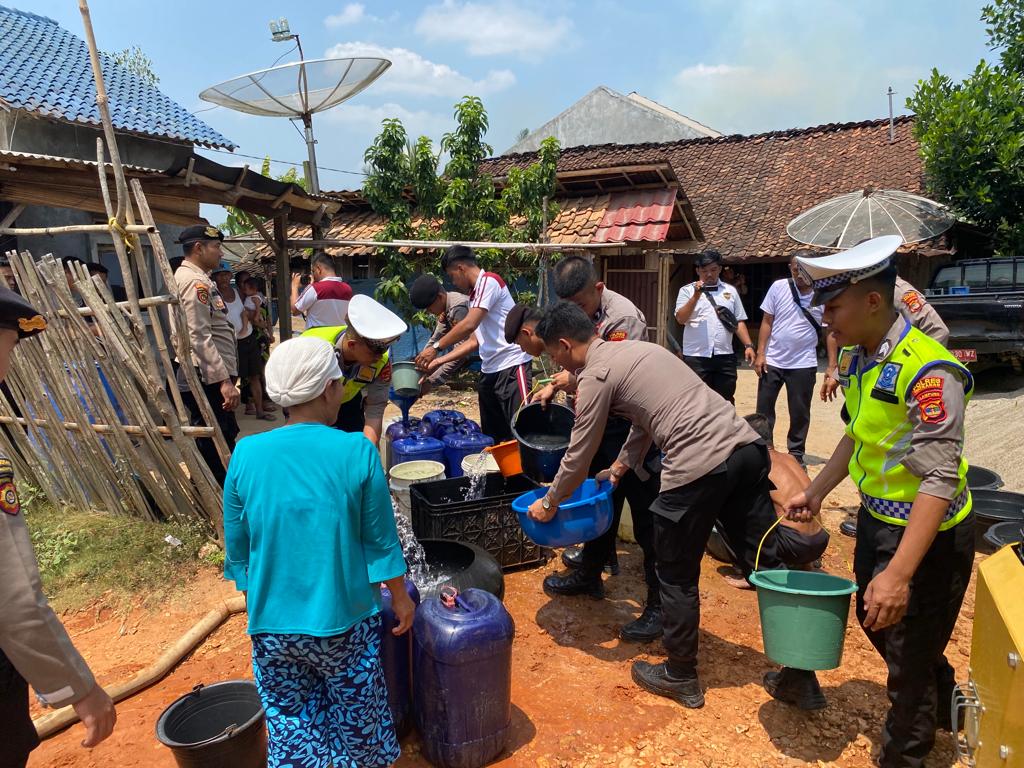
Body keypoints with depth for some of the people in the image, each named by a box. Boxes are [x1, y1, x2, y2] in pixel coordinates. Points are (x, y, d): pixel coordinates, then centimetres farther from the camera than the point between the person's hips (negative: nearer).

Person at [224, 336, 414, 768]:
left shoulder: (246, 455, -10)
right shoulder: (357, 452, -17)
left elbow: (237, 549, 0)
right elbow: (381, 542, -9)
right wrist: (401, 598, 6)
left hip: (273, 624, 2)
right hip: (344, 620, -1)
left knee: (290, 725, 21)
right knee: (354, 717, 21)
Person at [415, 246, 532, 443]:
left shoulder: (489, 281, -9)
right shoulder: (474, 294, 19)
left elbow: (469, 325, -17)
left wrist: (436, 347, -9)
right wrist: (440, 361, 17)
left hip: (511, 365, -10)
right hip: (489, 369, 10)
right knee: (492, 436, 13)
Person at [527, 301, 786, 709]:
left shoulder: (595, 376, -1)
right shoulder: (637, 347, 23)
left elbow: (578, 456, 5)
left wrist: (549, 503, 20)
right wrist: (621, 465, 38)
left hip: (699, 466, -8)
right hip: (746, 446, 9)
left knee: (677, 579, 11)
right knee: (766, 564, 16)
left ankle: (680, 678, 28)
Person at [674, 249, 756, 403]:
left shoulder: (731, 291, 13)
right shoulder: (687, 290, 3)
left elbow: (739, 321, 12)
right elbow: (680, 319, -10)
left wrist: (748, 345, 1)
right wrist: (696, 296, -17)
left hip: (724, 356, 3)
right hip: (696, 356, -3)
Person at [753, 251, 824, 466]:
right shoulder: (778, 287, -4)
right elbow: (767, 321, 1)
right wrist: (760, 353, -4)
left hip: (803, 364, -1)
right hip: (772, 361, 1)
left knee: (800, 413, 8)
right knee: (764, 408, 8)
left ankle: (796, 454, 23)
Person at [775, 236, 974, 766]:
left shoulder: (927, 371, -29)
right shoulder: (854, 356, -2)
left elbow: (940, 479, -31)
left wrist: (899, 574, -33)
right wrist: (816, 492, 13)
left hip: (926, 533, -9)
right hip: (875, 516, 9)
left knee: (909, 654, 9)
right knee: (875, 619, 28)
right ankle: (943, 704, 56)